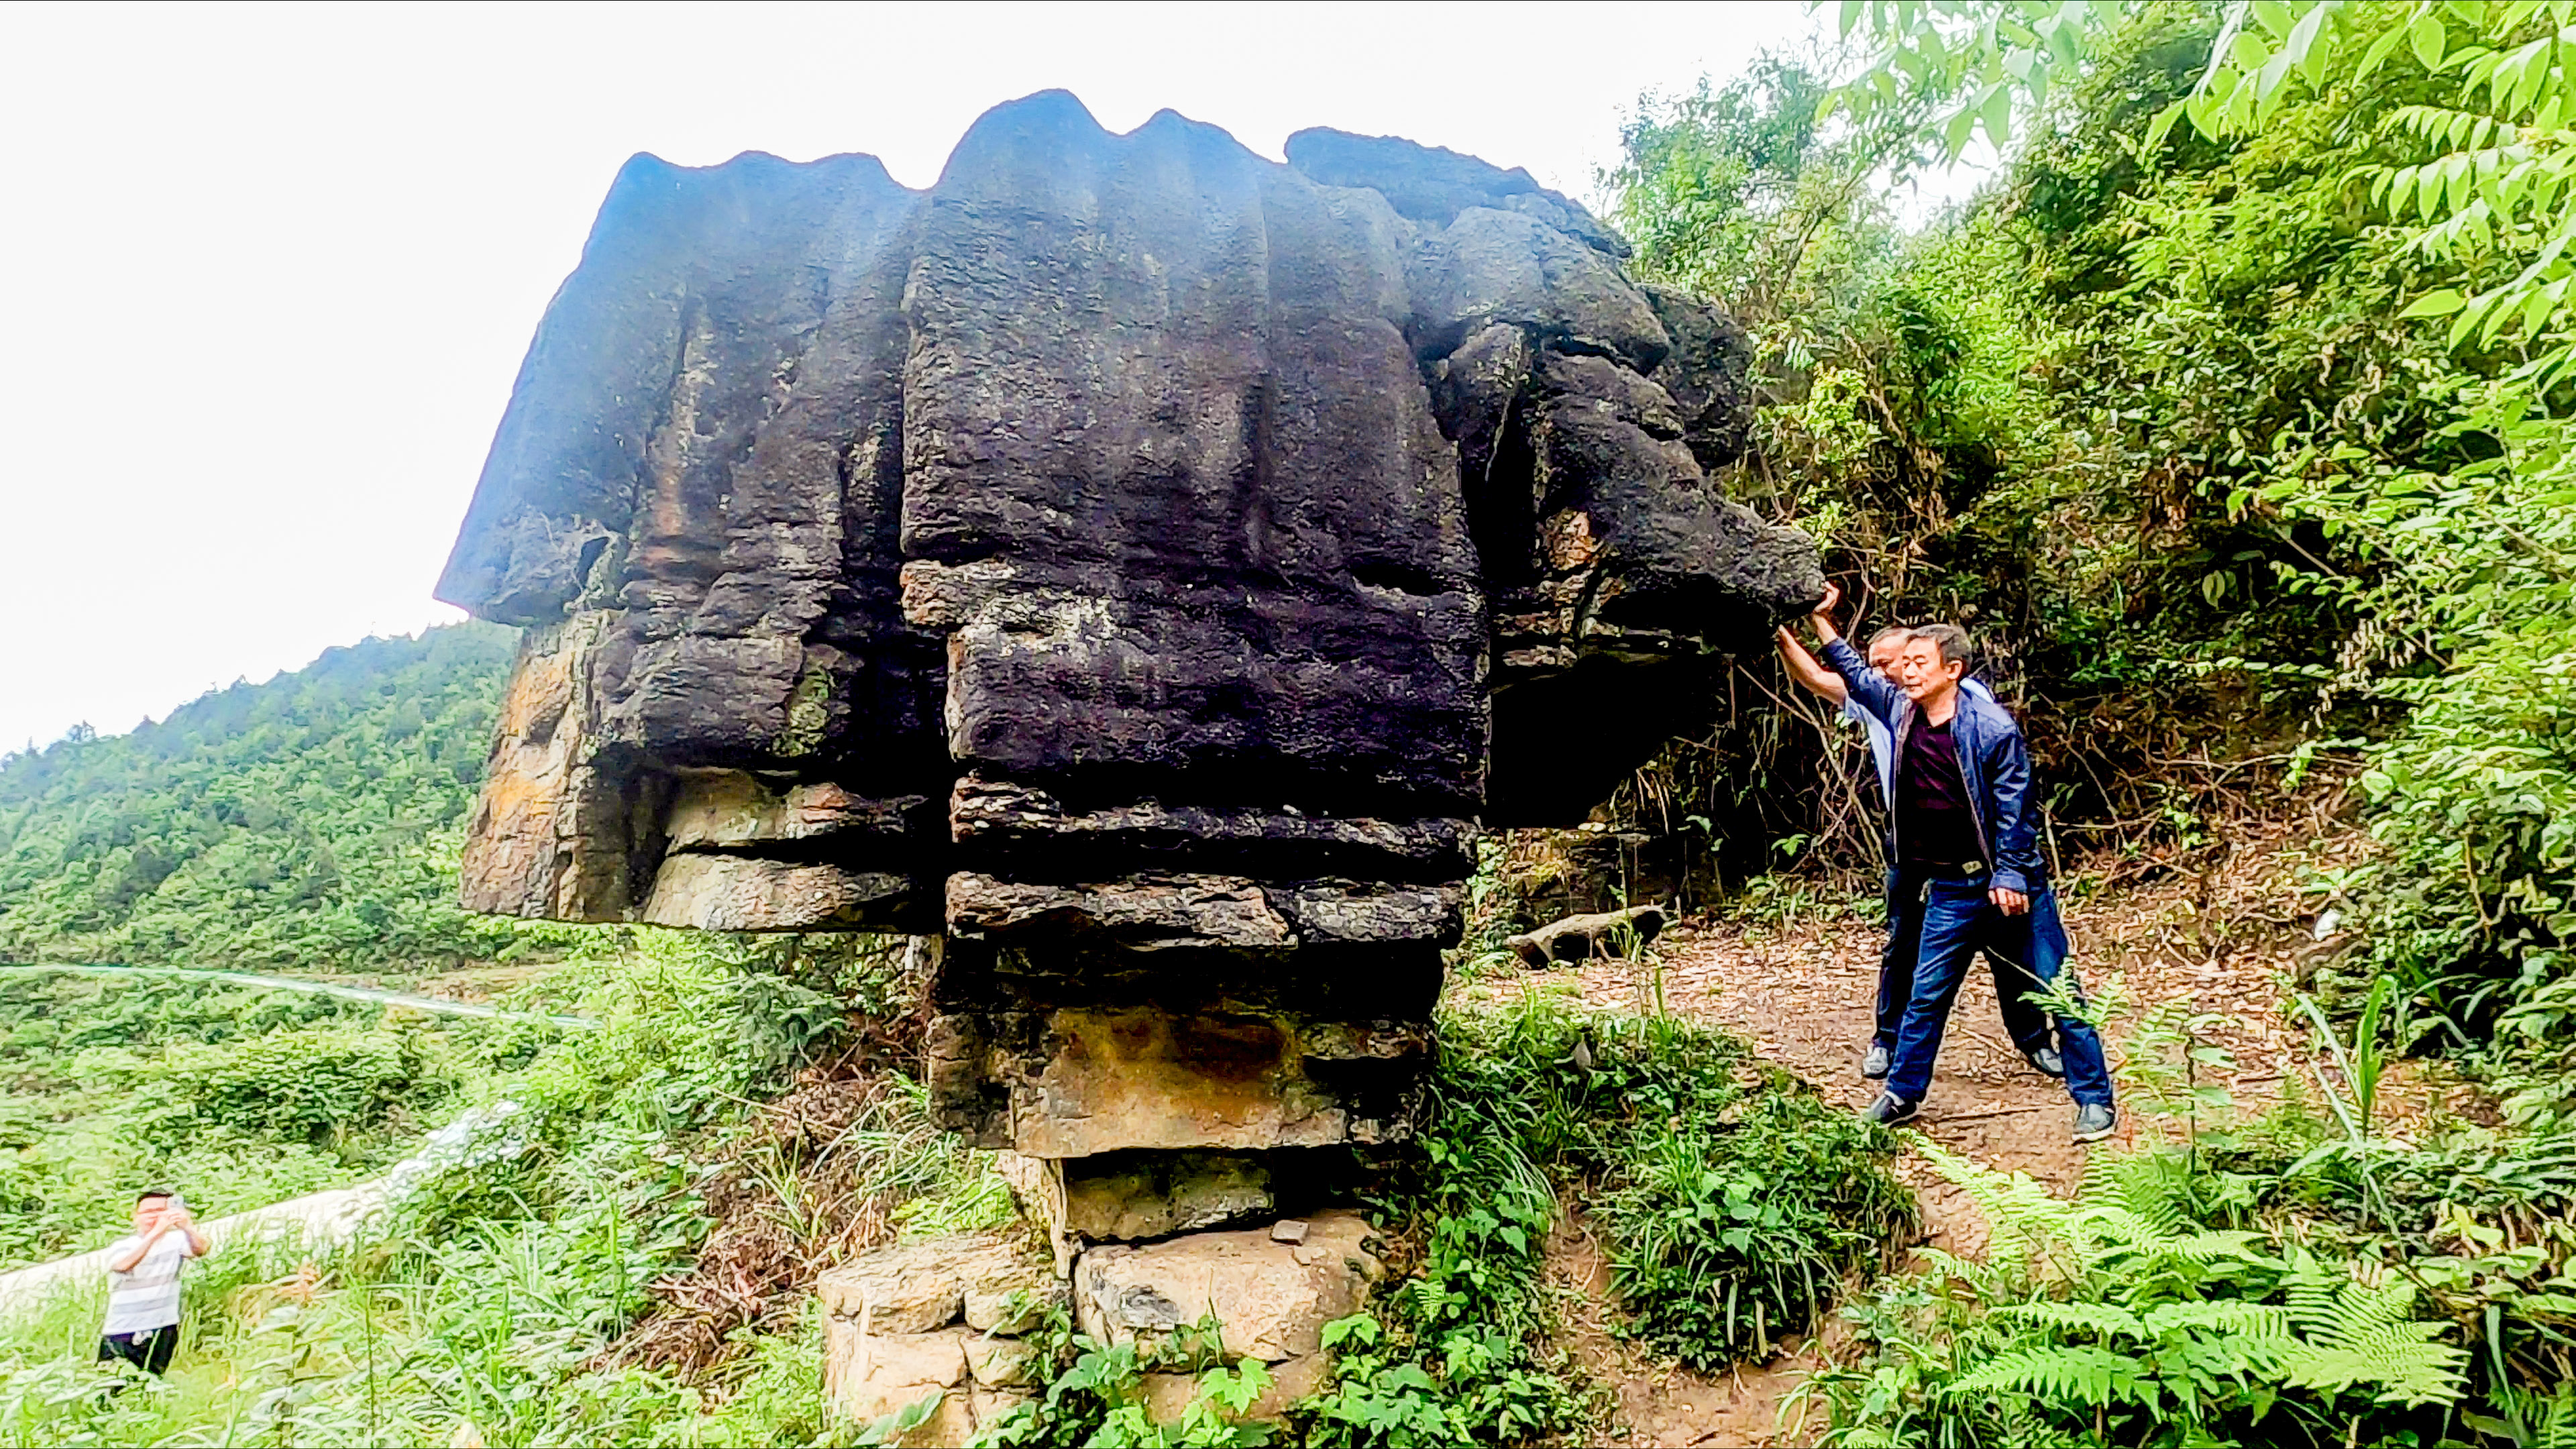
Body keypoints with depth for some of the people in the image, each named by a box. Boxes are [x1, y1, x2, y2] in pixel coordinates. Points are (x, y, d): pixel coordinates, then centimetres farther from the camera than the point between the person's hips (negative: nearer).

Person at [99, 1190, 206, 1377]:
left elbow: (200, 1250, -21)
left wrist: (187, 1226, -42)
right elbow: (124, 1265, -22)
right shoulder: (121, 1246, 2)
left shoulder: (176, 1240, 1)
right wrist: (156, 1232, -38)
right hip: (119, 1332, 1)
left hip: (162, 1332, 0)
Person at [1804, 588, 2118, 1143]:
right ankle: (1902, 1094, 22)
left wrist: (2010, 876, -15)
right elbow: (1854, 671, 16)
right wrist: (1822, 620, 12)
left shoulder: (1992, 727, -15)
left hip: (2009, 883, -4)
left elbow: (2014, 807, -13)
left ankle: (2095, 1100, 17)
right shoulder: (1900, 711, 0)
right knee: (1927, 995, 10)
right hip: (1949, 888, 5)